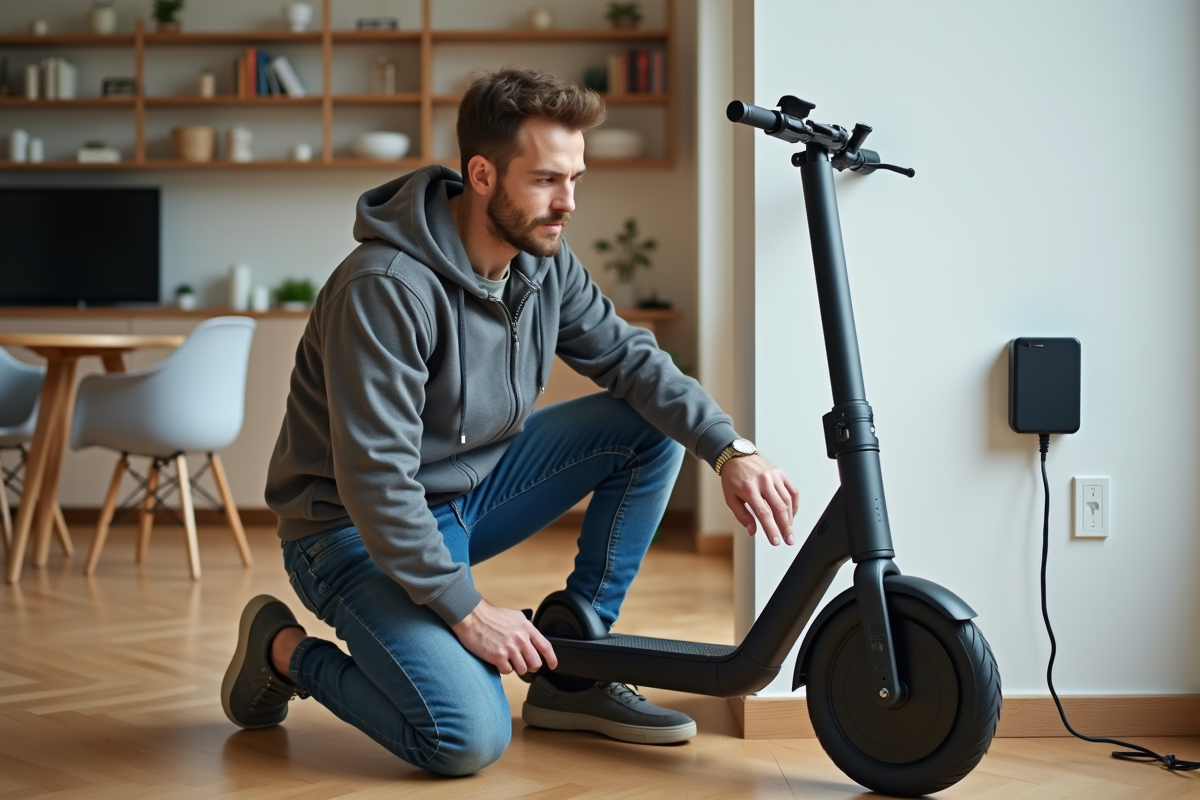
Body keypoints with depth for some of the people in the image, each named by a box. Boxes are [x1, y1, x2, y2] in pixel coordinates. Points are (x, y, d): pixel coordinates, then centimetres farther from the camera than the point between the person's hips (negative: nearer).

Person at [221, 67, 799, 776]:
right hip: (364, 530, -8)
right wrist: (465, 608, -24)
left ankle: (573, 672, 3)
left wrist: (732, 451, -15)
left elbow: (631, 358, 1)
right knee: (469, 739, -26)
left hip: (473, 491, 8)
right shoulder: (385, 288, -28)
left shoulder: (544, 260, -4)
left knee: (654, 422, -4)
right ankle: (284, 650, 3)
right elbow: (374, 480, -28)